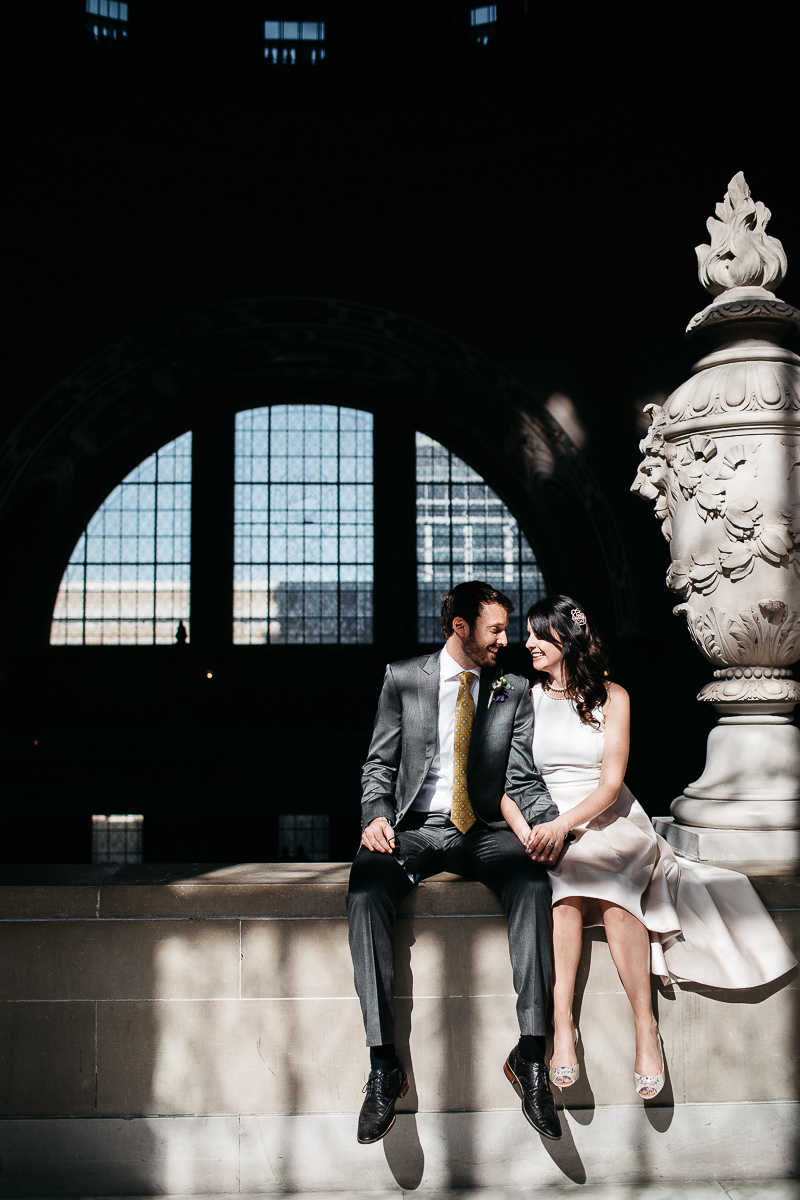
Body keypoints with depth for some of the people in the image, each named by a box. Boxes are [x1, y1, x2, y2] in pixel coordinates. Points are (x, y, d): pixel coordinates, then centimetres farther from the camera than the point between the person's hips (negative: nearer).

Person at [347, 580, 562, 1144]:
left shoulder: (514, 690, 9)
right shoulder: (403, 679, 6)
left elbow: (522, 779, 5)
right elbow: (379, 764, 8)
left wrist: (552, 821, -16)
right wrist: (376, 815, -12)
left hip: (484, 833, 1)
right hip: (413, 829, 0)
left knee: (532, 881, -32)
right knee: (366, 892, -31)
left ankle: (531, 1054, -26)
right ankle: (384, 1065, -25)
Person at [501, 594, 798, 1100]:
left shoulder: (611, 696, 6)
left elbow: (611, 783, -3)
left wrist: (564, 825, -20)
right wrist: (527, 832, -16)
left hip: (610, 822, -1)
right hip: (548, 831, 1)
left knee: (593, 870, -35)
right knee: (567, 886, -34)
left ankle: (646, 1026, -31)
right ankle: (562, 1026, -35)